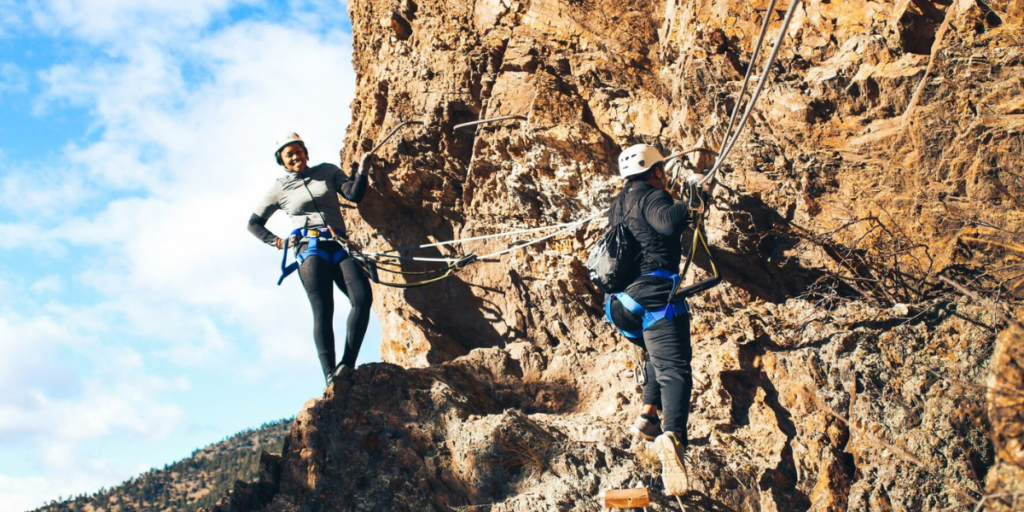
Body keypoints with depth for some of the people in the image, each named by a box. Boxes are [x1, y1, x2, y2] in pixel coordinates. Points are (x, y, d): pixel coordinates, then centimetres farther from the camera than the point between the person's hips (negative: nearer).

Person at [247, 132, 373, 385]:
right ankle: (330, 375, -25)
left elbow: (354, 194, 7)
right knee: (323, 310, -18)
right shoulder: (280, 188, 16)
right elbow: (254, 223, 22)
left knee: (363, 297, -21)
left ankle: (347, 365, -20)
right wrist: (275, 241, 7)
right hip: (310, 248, -2)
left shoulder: (327, 171, 19)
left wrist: (362, 170, -7)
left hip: (339, 246, 2)